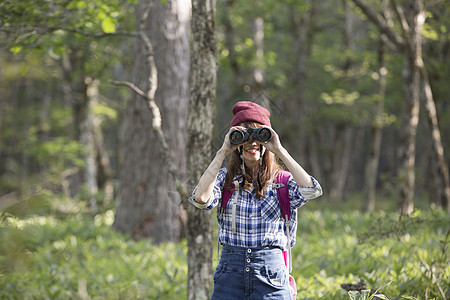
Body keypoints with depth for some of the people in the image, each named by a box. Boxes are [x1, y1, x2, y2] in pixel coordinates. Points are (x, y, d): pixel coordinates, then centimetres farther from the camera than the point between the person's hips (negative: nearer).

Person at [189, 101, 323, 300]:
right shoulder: (225, 178, 6)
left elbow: (311, 190, -16)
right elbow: (201, 199, -13)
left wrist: (279, 151, -11)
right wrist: (222, 153, -9)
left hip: (270, 273, -1)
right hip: (230, 271, 1)